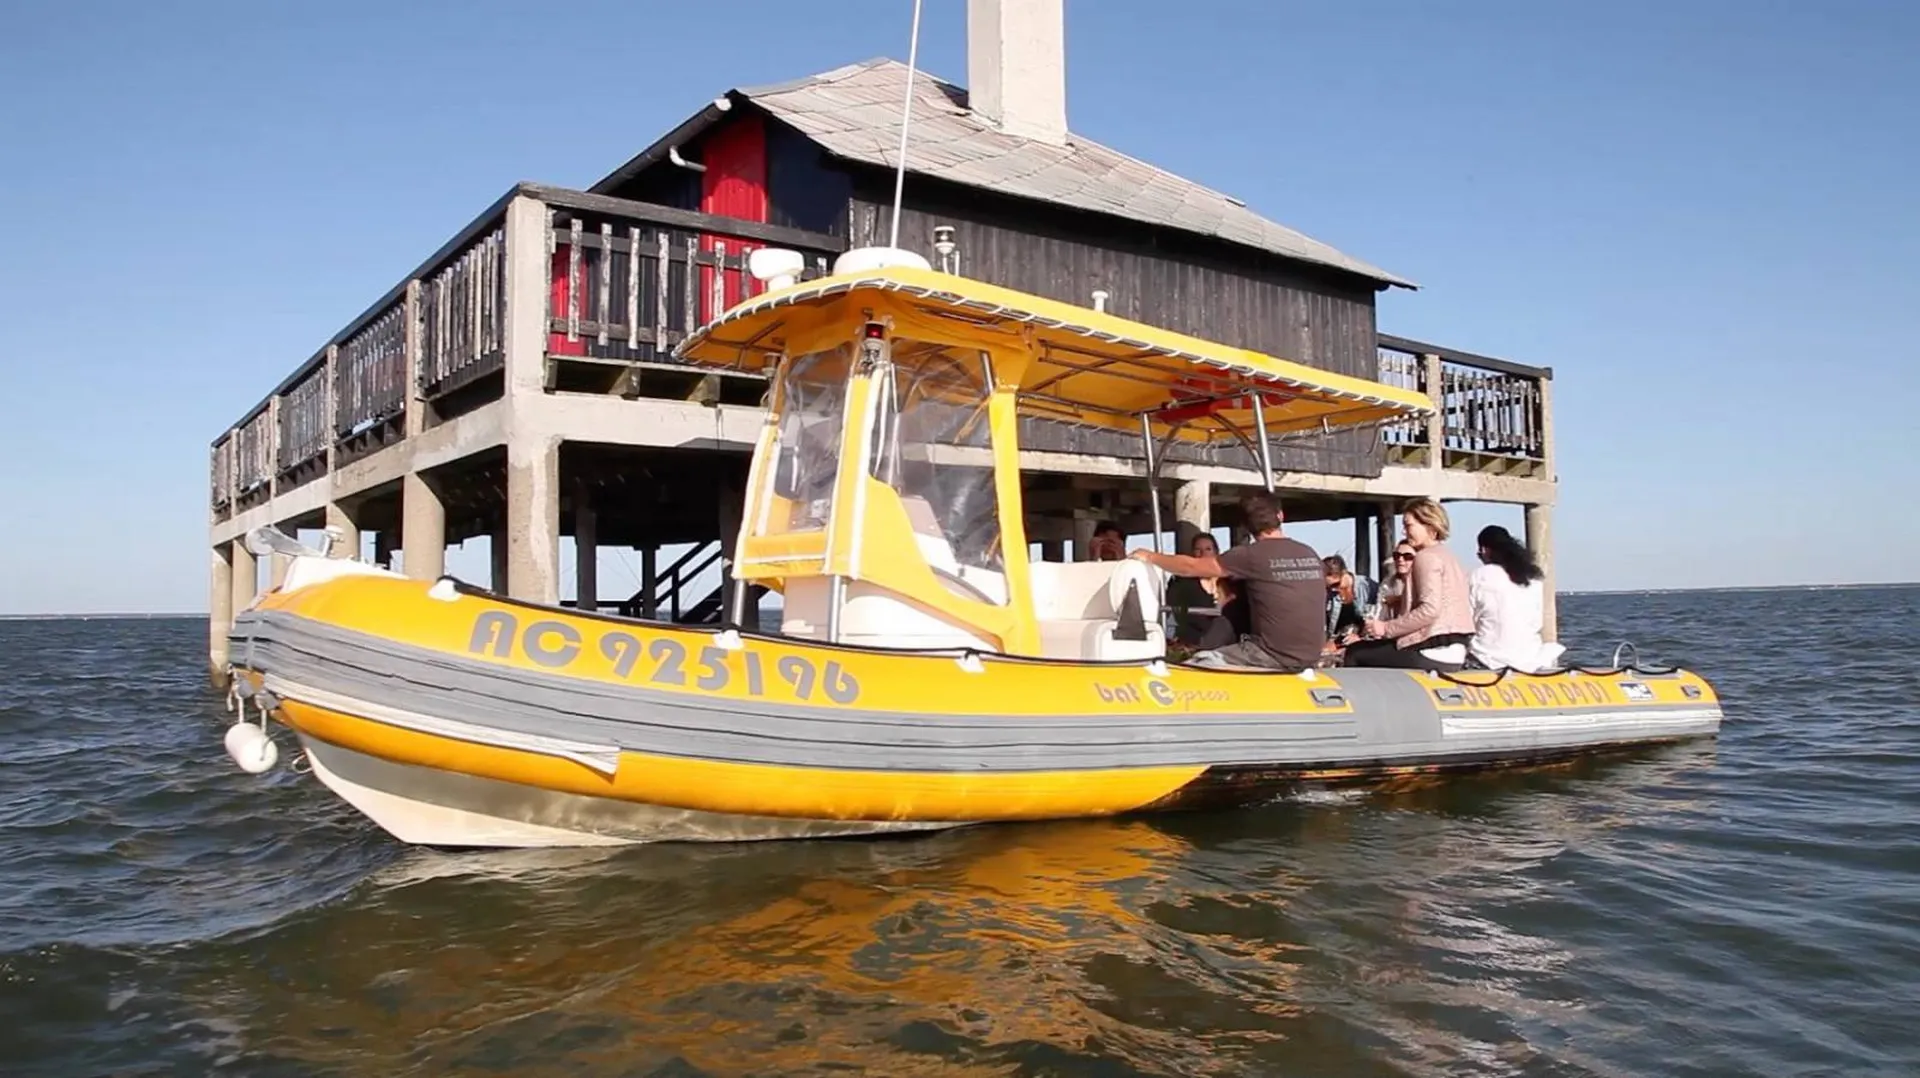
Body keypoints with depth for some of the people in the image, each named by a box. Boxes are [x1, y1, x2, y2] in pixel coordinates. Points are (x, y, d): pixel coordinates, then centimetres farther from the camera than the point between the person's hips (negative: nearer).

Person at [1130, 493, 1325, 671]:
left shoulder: (1252, 555, -8)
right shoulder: (1309, 554, 10)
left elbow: (1191, 567, -2)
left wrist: (1149, 557, 11)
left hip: (1275, 656, -7)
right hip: (1309, 659, 7)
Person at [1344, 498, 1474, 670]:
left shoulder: (1426, 556, -7)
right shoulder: (1448, 556, 21)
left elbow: (1429, 610, -20)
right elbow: (1468, 609, 20)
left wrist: (1386, 628, -15)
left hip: (1434, 652, -10)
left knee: (1355, 654, -3)